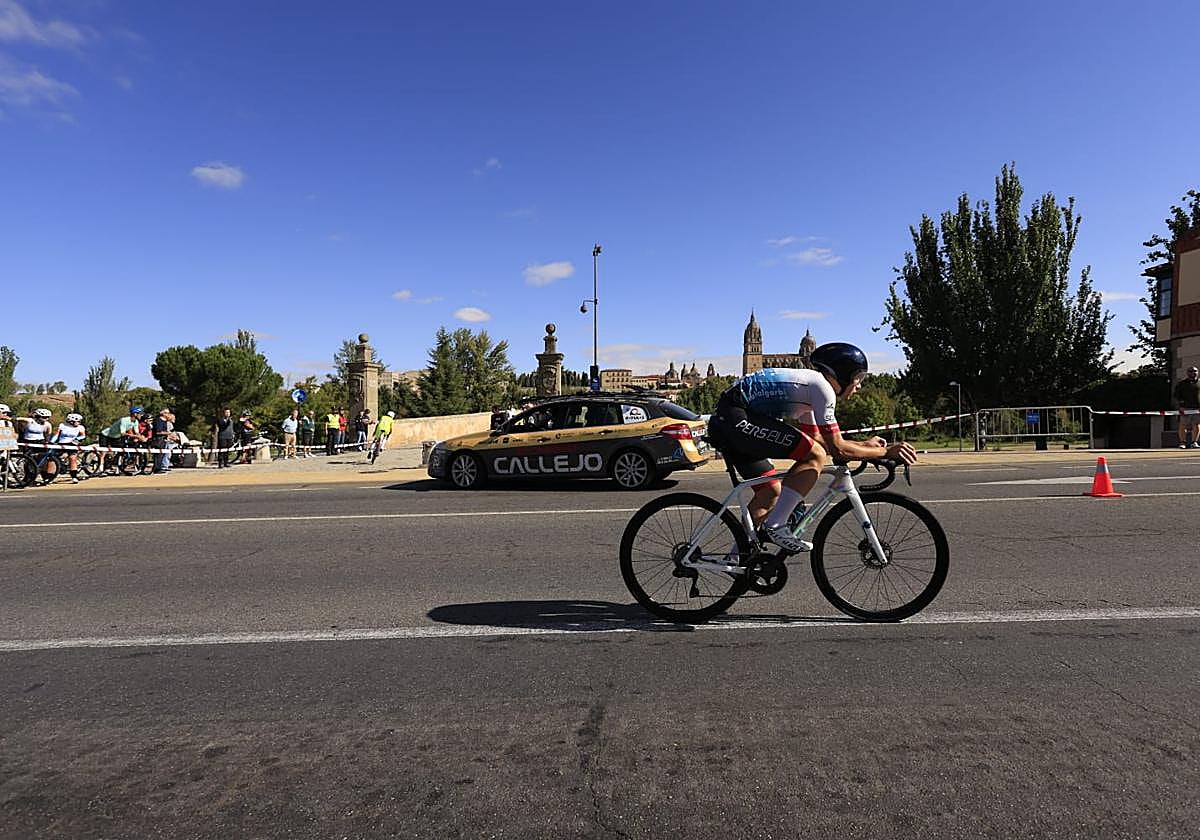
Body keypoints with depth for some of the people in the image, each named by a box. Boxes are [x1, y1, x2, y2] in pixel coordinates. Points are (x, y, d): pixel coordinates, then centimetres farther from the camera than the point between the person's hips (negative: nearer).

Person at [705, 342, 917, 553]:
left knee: (771, 492, 17)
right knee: (816, 456, -13)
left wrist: (866, 445, 32)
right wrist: (886, 452, 0)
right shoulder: (821, 387, -7)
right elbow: (837, 449, -9)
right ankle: (776, 526, -11)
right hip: (737, 419, -11)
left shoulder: (807, 384, 23)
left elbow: (819, 440, 31)